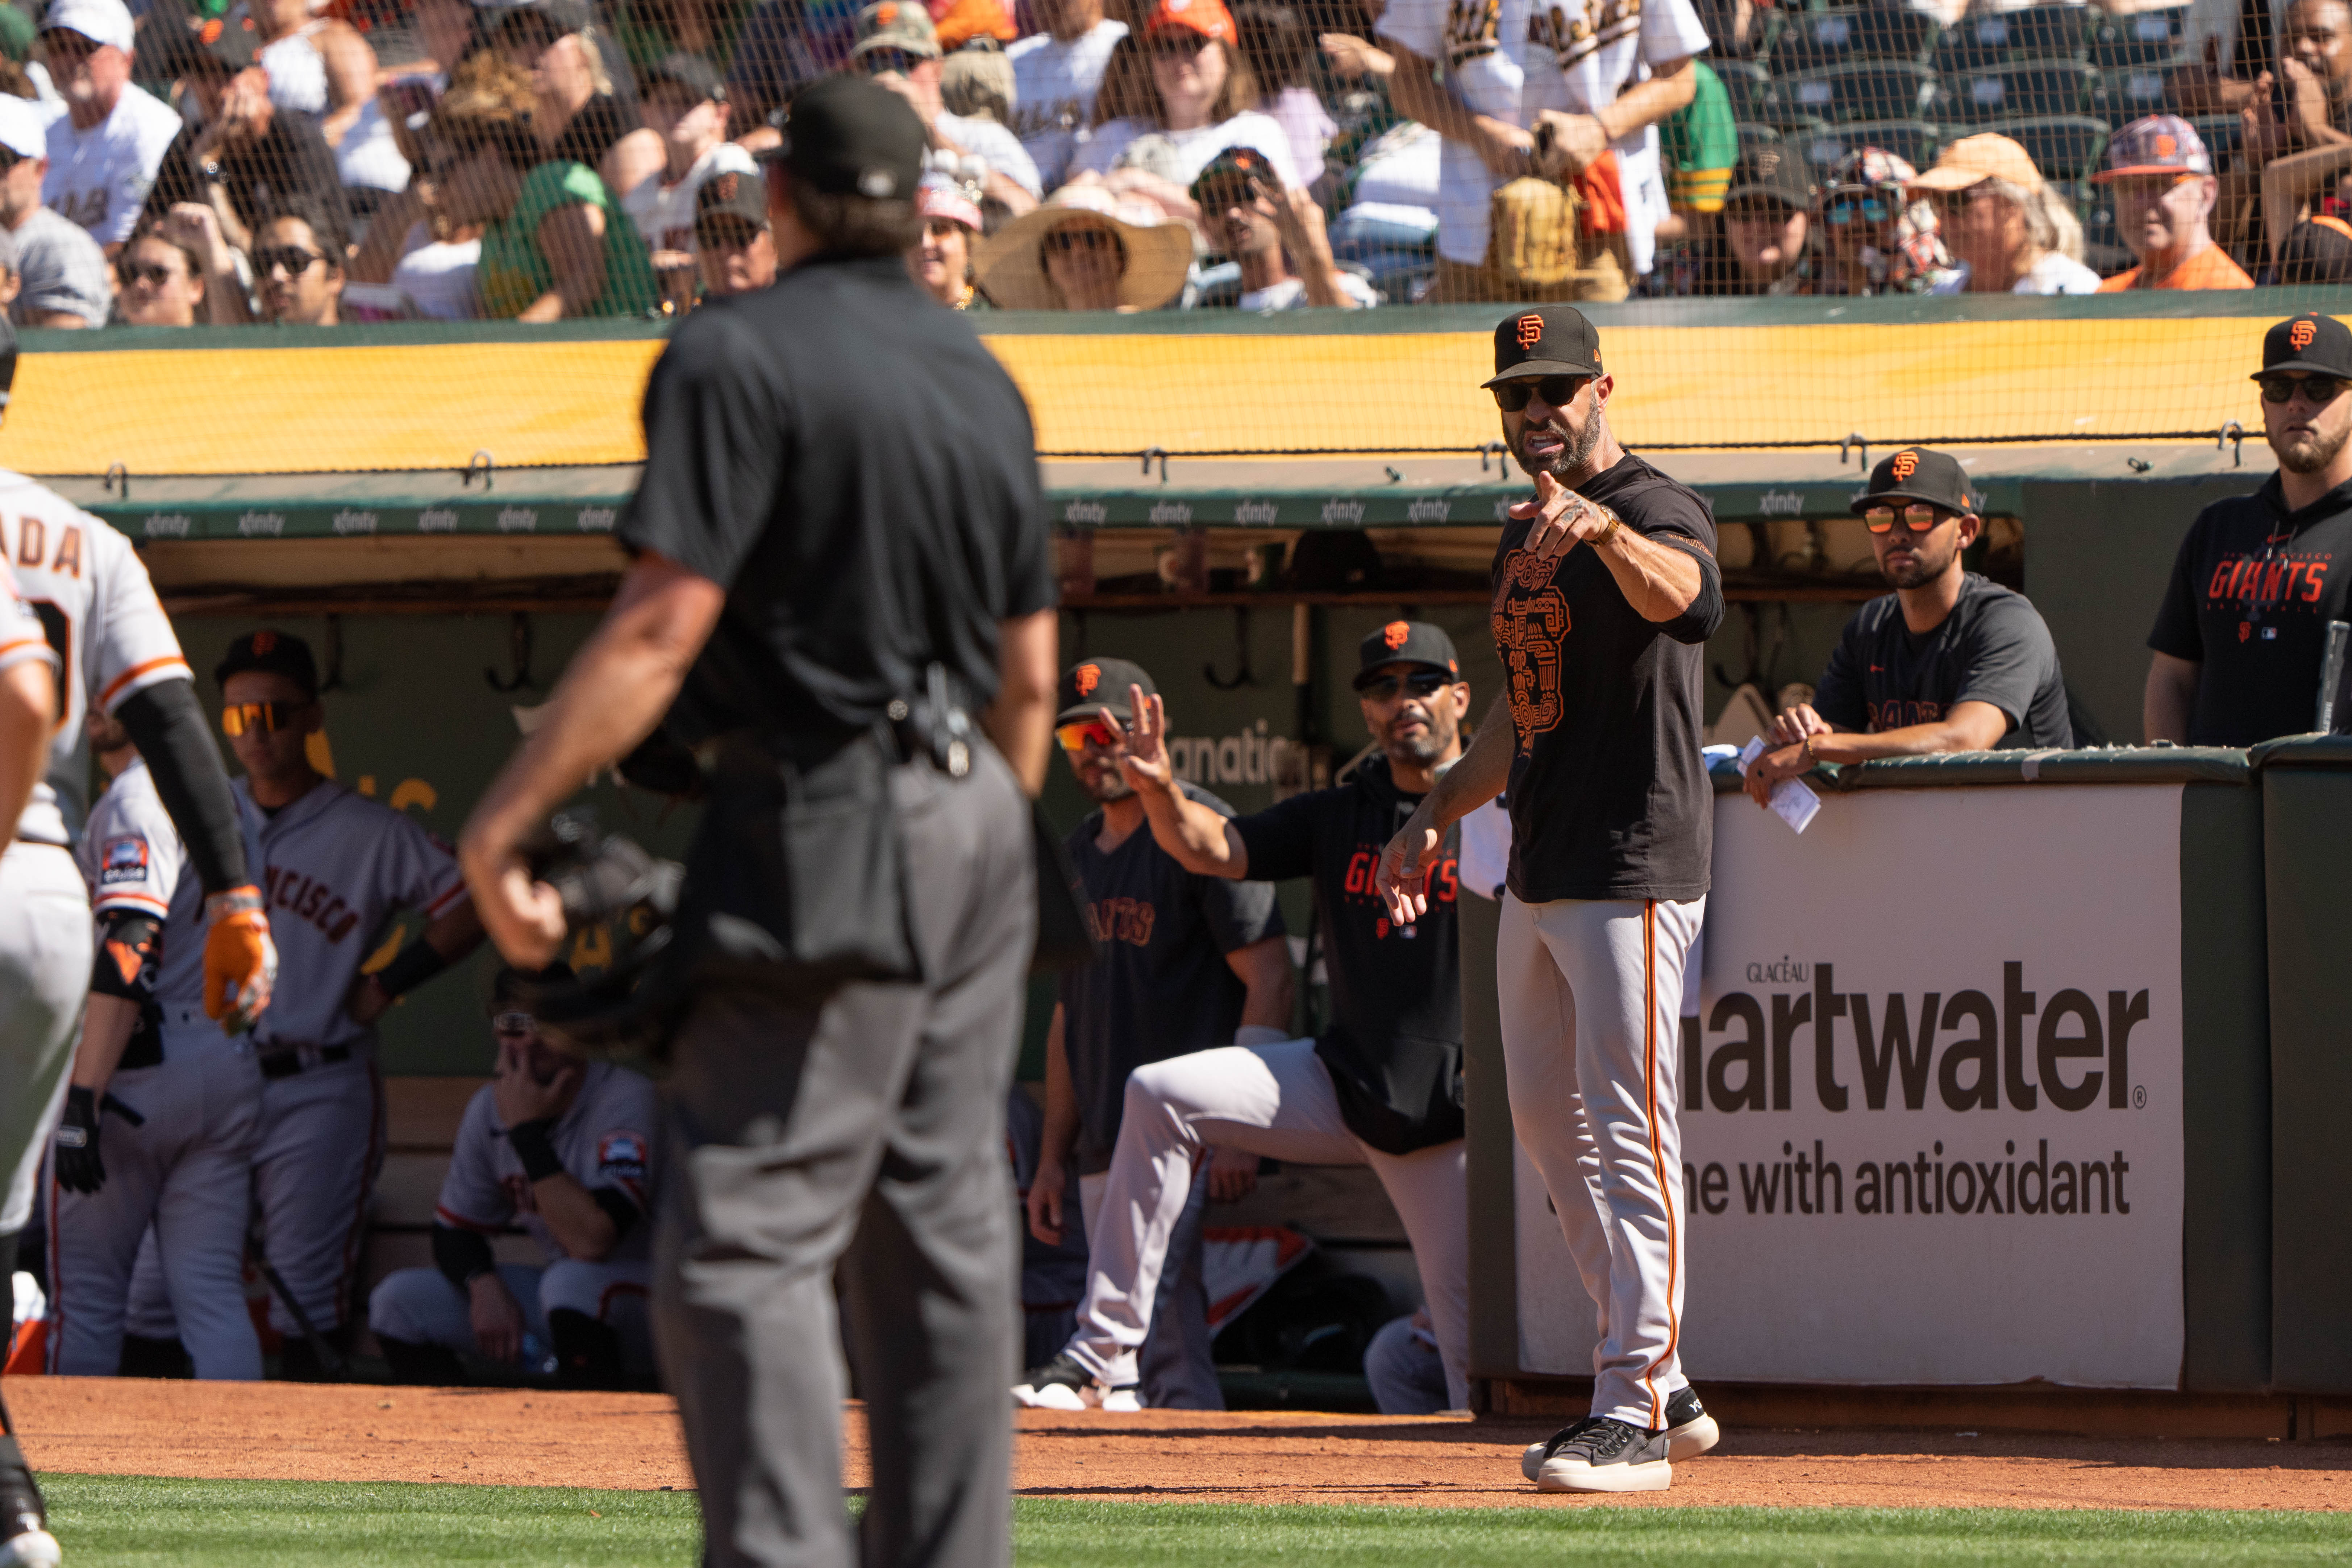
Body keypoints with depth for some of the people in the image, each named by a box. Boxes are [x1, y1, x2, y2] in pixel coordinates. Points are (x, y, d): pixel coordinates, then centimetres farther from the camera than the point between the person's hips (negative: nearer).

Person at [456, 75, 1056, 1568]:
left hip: (830, 839, -8)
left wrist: (504, 820, -14)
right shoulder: (983, 380, 13)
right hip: (972, 826, 8)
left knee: (744, 1238, -11)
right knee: (942, 1226, 11)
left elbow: (660, 630, -17)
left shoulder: (738, 357, -11)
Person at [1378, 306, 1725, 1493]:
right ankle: (1660, 1384, 21)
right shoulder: (1528, 533, 17)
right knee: (1546, 1124, 13)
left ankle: (1634, 1417, -11)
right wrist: (1437, 816, 23)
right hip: (1537, 876, 10)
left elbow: (1677, 591, -37)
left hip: (1634, 870, -10)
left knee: (1627, 1126, -11)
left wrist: (1605, 529, -56)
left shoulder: (1657, 513, -12)